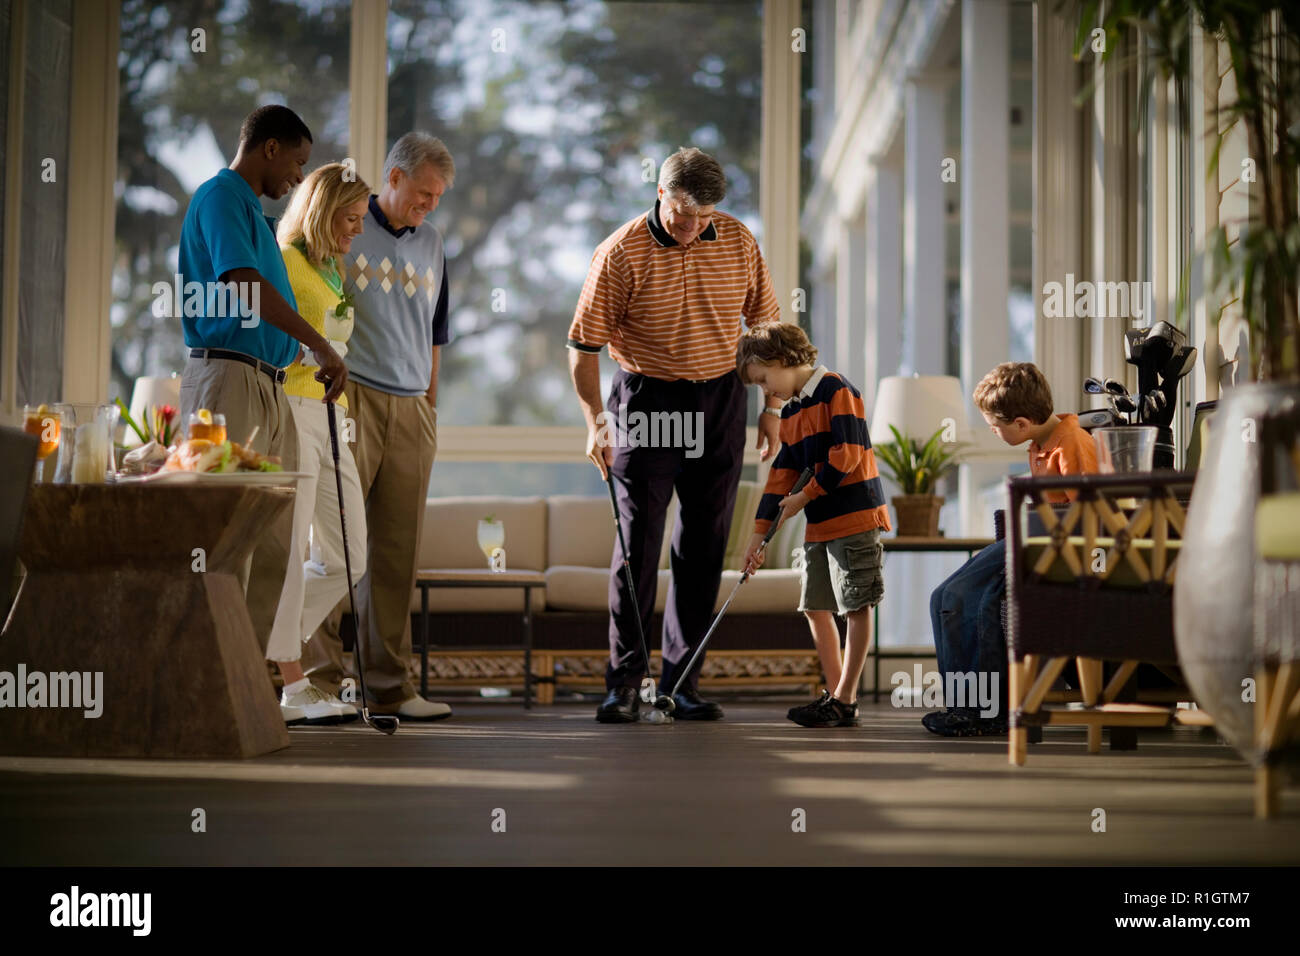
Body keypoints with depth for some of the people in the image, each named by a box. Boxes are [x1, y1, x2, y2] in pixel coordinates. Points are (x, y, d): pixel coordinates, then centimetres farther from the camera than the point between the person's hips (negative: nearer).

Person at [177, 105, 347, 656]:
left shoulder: (251, 208, 23)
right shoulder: (221, 195, -8)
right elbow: (244, 284, -22)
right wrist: (322, 348, -21)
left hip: (268, 384, 10)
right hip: (228, 378, -10)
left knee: (273, 542, 9)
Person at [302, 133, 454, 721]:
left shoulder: (430, 242, 18)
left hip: (410, 409, 5)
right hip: (350, 398, -5)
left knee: (398, 551, 5)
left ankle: (390, 685, 10)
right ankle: (320, 676, -4)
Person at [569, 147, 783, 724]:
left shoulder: (738, 242, 2)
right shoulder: (620, 253, -10)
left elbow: (766, 324, 11)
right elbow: (583, 345, -8)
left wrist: (771, 408, 8)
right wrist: (595, 422, -16)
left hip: (720, 401, 4)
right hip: (646, 401, -3)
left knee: (704, 546, 6)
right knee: (638, 543, -5)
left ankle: (683, 681, 14)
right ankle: (623, 682, 4)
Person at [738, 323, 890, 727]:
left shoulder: (835, 390, -9)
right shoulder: (790, 412, 17)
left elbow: (847, 454, -17)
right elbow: (781, 474, 16)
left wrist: (805, 496, -11)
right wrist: (759, 533, 11)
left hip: (855, 517, -9)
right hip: (819, 525, 9)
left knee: (856, 607, -4)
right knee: (815, 607, 9)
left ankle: (845, 701, -4)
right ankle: (835, 692, 17)